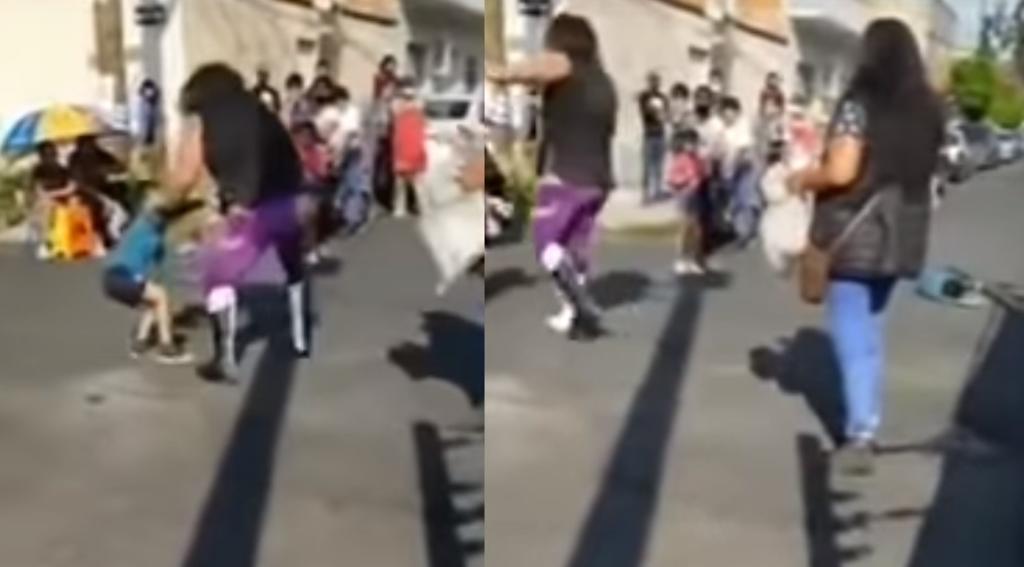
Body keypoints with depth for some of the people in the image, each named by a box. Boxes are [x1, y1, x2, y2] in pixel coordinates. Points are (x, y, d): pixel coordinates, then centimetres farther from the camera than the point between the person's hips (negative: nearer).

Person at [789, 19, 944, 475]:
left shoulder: (860, 102, -14)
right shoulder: (928, 109, 7)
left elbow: (842, 171, -22)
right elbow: (925, 169, 16)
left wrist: (804, 178, -4)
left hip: (855, 233, -6)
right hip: (901, 236, 6)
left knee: (852, 334, 0)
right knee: (870, 330, 19)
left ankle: (860, 437, -4)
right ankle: (867, 424, 25)